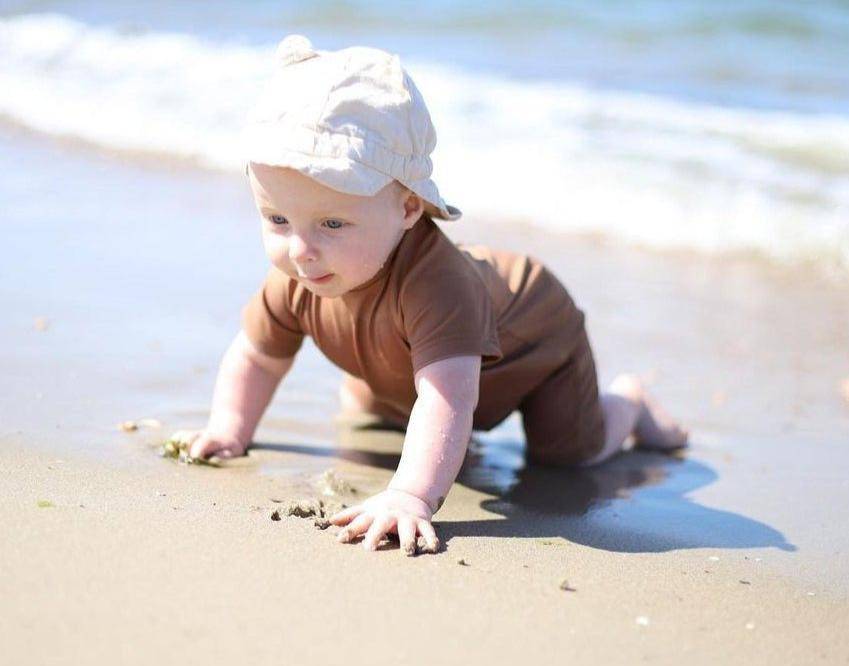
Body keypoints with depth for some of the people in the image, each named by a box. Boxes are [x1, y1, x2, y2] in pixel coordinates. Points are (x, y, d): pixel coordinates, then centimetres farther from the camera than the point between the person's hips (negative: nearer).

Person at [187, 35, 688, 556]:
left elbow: (449, 399, -63)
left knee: (571, 451, -11)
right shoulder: (297, 280, -31)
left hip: (532, 340, -6)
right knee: (360, 408, 24)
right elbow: (258, 354, -9)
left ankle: (628, 402, 22)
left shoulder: (434, 282, -53)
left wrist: (411, 496, -75)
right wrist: (231, 428, -18)